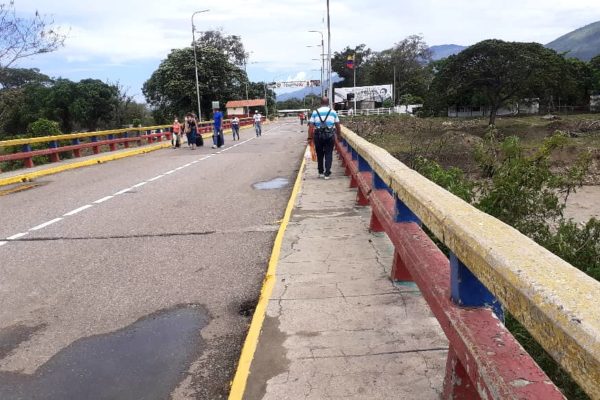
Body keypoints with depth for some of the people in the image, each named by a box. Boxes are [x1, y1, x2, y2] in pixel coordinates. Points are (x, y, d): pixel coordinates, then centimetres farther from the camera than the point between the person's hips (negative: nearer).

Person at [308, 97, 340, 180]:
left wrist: (310, 137, 1)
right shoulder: (333, 112, 6)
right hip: (330, 136, 0)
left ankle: (321, 172, 23)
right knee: (328, 154, 5)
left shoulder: (315, 112, 4)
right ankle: (327, 173, 1)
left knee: (319, 154, 13)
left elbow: (311, 126, -2)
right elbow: (338, 125, 8)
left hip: (318, 136, 1)